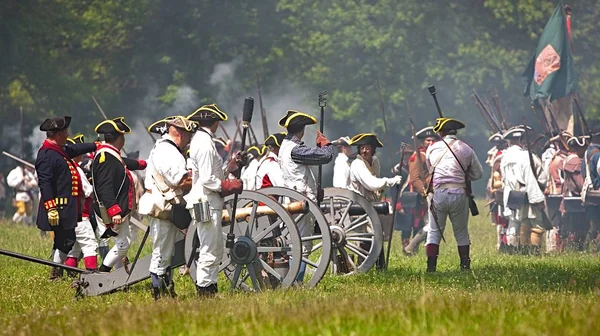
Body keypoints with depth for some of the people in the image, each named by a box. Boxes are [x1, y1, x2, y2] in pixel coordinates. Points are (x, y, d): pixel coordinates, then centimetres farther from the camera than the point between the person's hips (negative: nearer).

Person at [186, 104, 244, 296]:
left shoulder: (199, 141, 16)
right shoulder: (205, 144, -16)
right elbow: (207, 180, -21)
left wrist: (230, 167, 12)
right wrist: (229, 186, -11)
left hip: (208, 203, 11)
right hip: (207, 204, -11)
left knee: (215, 250, 15)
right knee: (210, 251, -7)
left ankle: (210, 288, 18)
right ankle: (204, 290, -5)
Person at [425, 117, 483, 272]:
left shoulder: (433, 148, 5)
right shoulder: (465, 149, 5)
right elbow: (478, 173, 10)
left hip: (438, 193, -1)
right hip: (459, 194, 1)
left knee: (434, 232, 5)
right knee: (461, 233, 13)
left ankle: (431, 267, -4)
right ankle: (465, 266, 11)